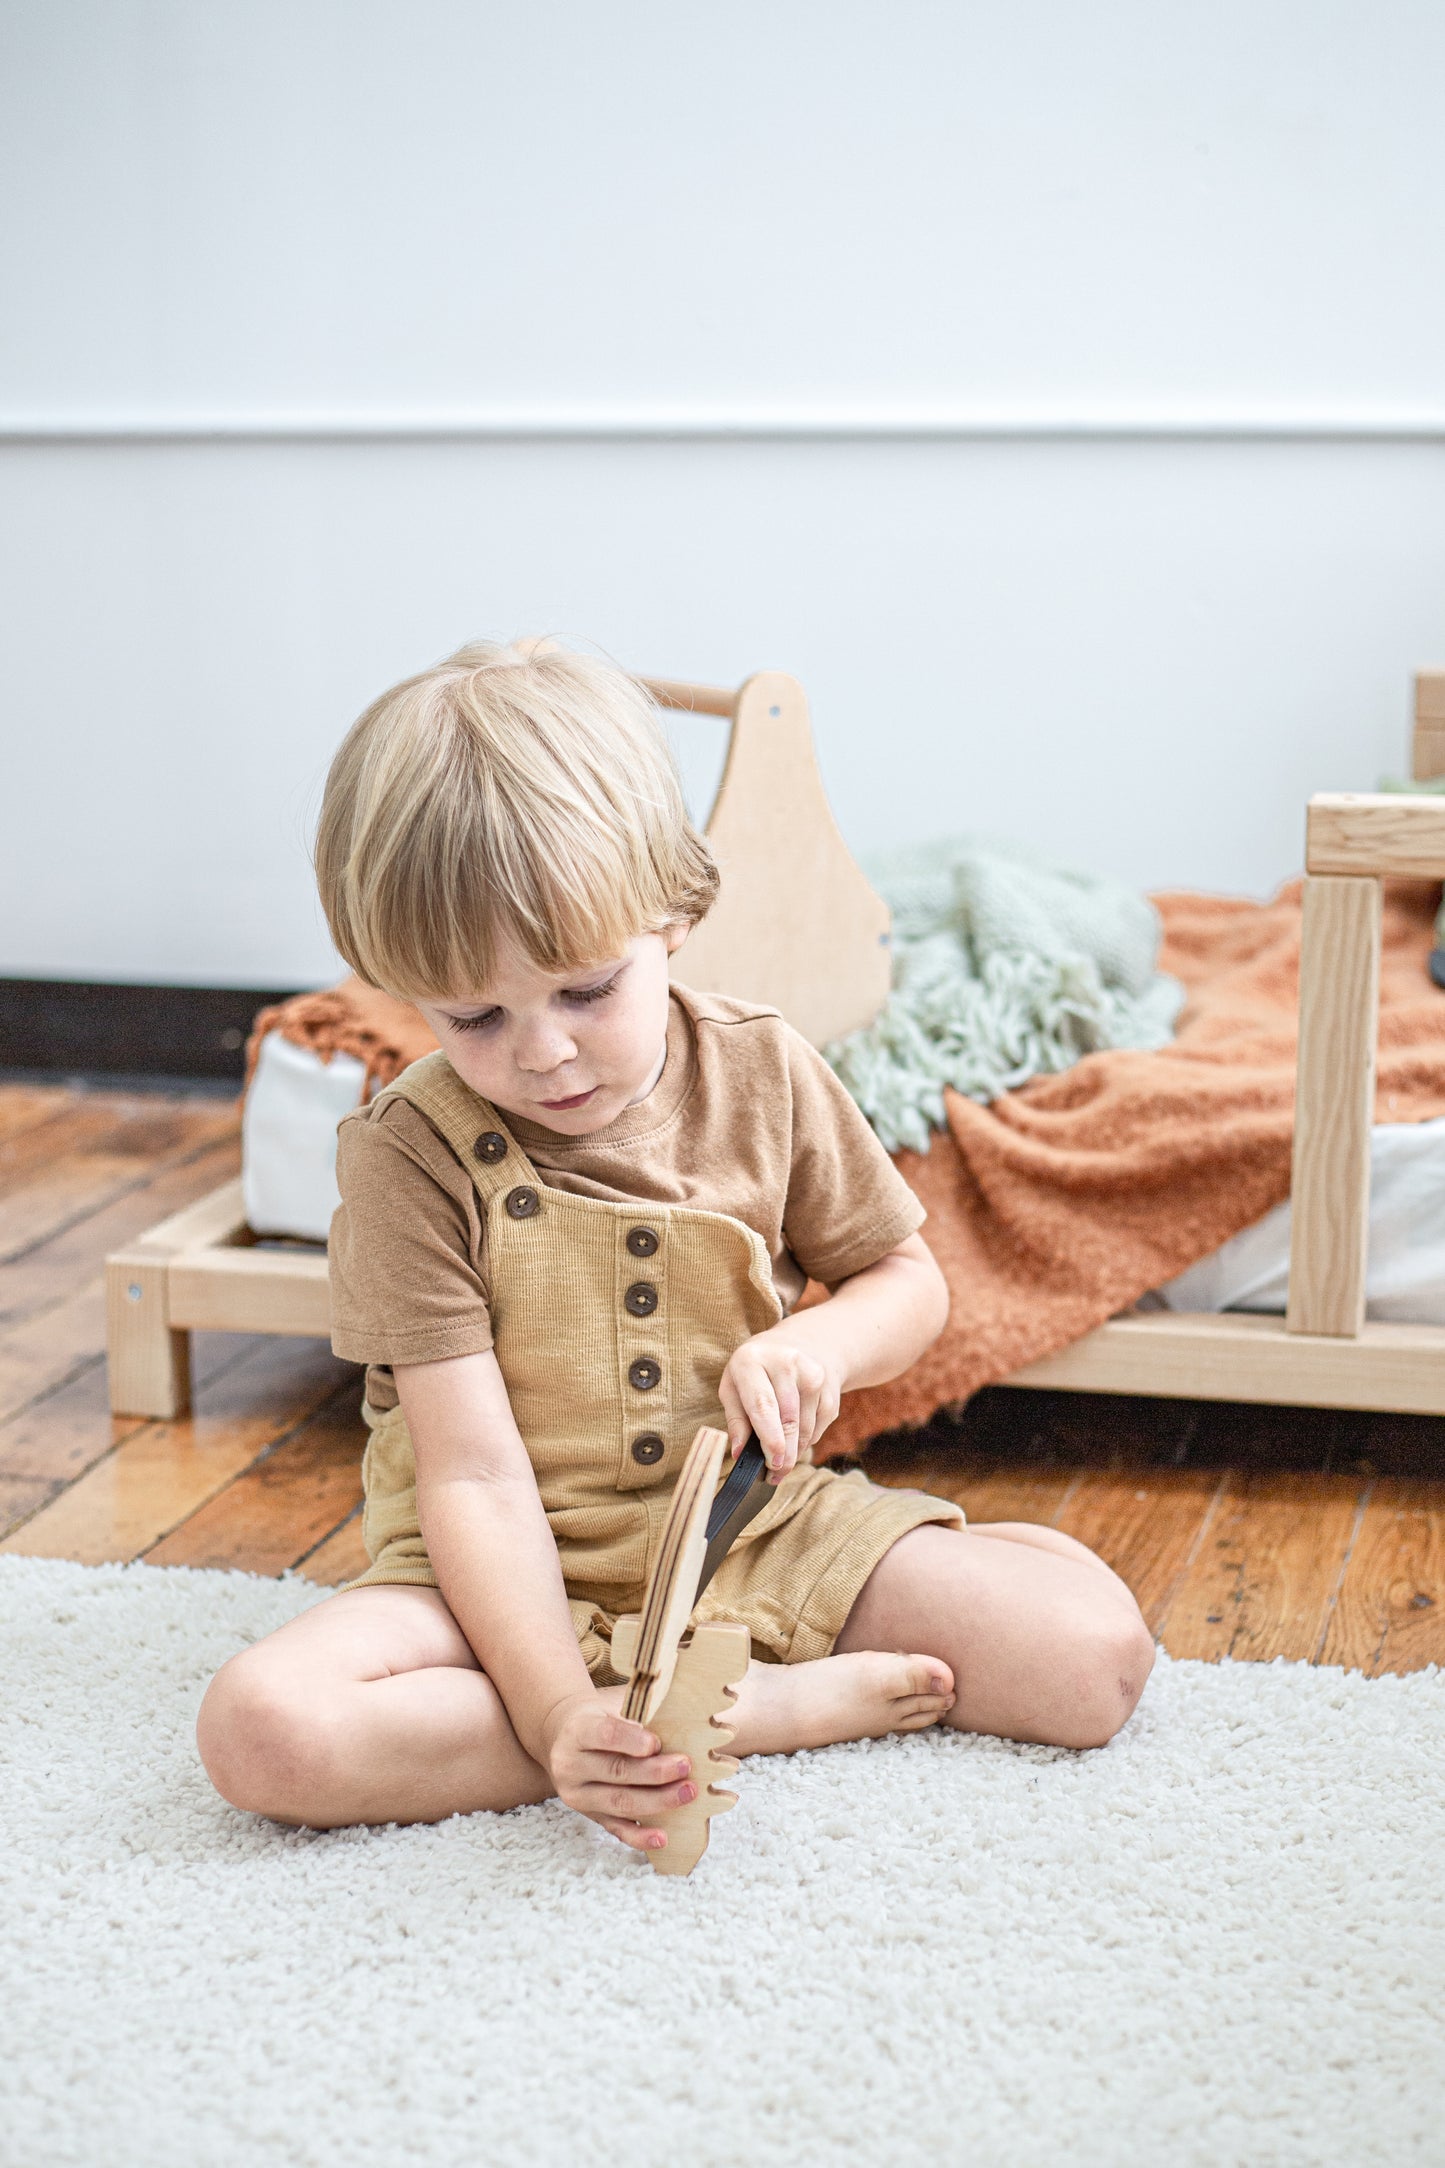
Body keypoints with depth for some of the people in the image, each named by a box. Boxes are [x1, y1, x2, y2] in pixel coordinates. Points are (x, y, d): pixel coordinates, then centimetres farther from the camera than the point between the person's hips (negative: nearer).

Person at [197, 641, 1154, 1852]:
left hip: (760, 1527, 2)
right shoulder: (412, 1159, -15)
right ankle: (775, 1705, -24)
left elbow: (908, 1279, 9)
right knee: (265, 1728, -32)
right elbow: (474, 1475, -19)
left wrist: (819, 1345, -15)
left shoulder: (761, 1074, -5)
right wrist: (558, 1717, -33)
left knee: (1098, 1655, -14)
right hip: (519, 1576, -2)